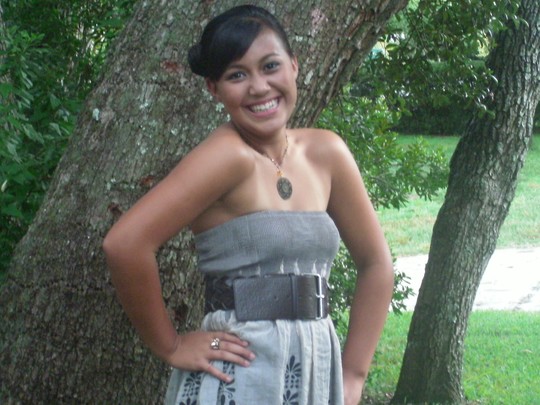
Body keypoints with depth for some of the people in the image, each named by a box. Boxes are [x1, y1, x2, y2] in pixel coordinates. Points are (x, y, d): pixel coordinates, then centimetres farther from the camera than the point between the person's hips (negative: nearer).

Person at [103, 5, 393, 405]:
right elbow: (125, 244, -25)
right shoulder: (228, 155, -16)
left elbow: (375, 262, 10)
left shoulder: (325, 152, 3)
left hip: (319, 371, 6)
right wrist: (170, 346, -14)